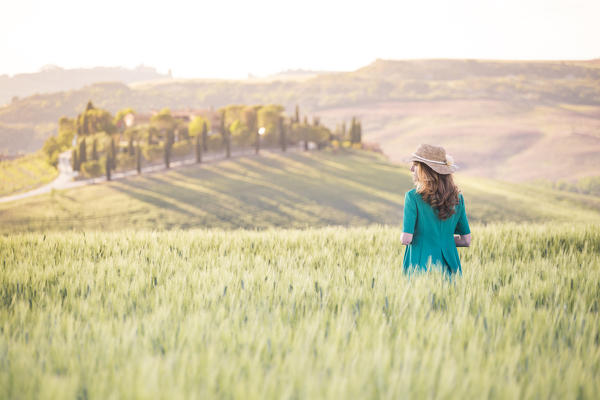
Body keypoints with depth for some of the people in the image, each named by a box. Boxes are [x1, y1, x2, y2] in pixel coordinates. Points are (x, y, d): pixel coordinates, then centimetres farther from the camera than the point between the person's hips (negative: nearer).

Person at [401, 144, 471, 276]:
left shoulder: (413, 197, -11)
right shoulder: (457, 197, 4)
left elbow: (406, 239, -13)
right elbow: (466, 240, 8)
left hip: (421, 265, -5)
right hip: (449, 268, 5)